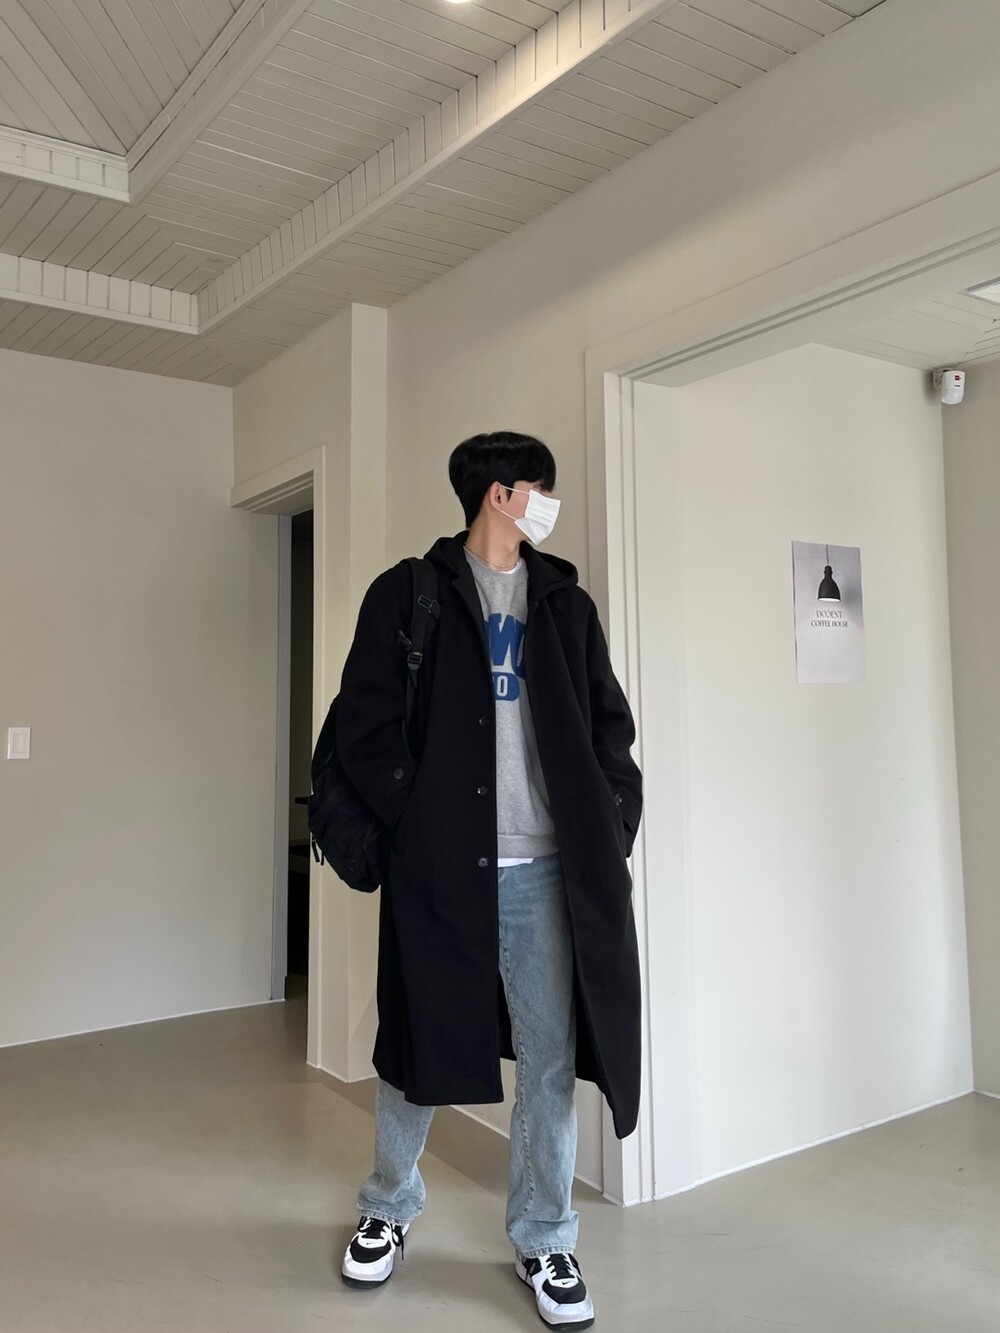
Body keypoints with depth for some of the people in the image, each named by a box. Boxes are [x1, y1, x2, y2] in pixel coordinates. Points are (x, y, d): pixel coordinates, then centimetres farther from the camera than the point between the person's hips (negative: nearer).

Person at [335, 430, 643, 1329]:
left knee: (550, 1060, 8)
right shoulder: (408, 595, 0)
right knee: (418, 1048, 13)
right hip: (440, 865, -2)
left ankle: (545, 1240, 29)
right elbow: (367, 727, -5)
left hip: (545, 868, 3)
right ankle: (389, 1209, 38)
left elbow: (610, 727, 11)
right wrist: (417, 820, -12)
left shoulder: (565, 603, 11)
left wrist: (610, 827, 1)